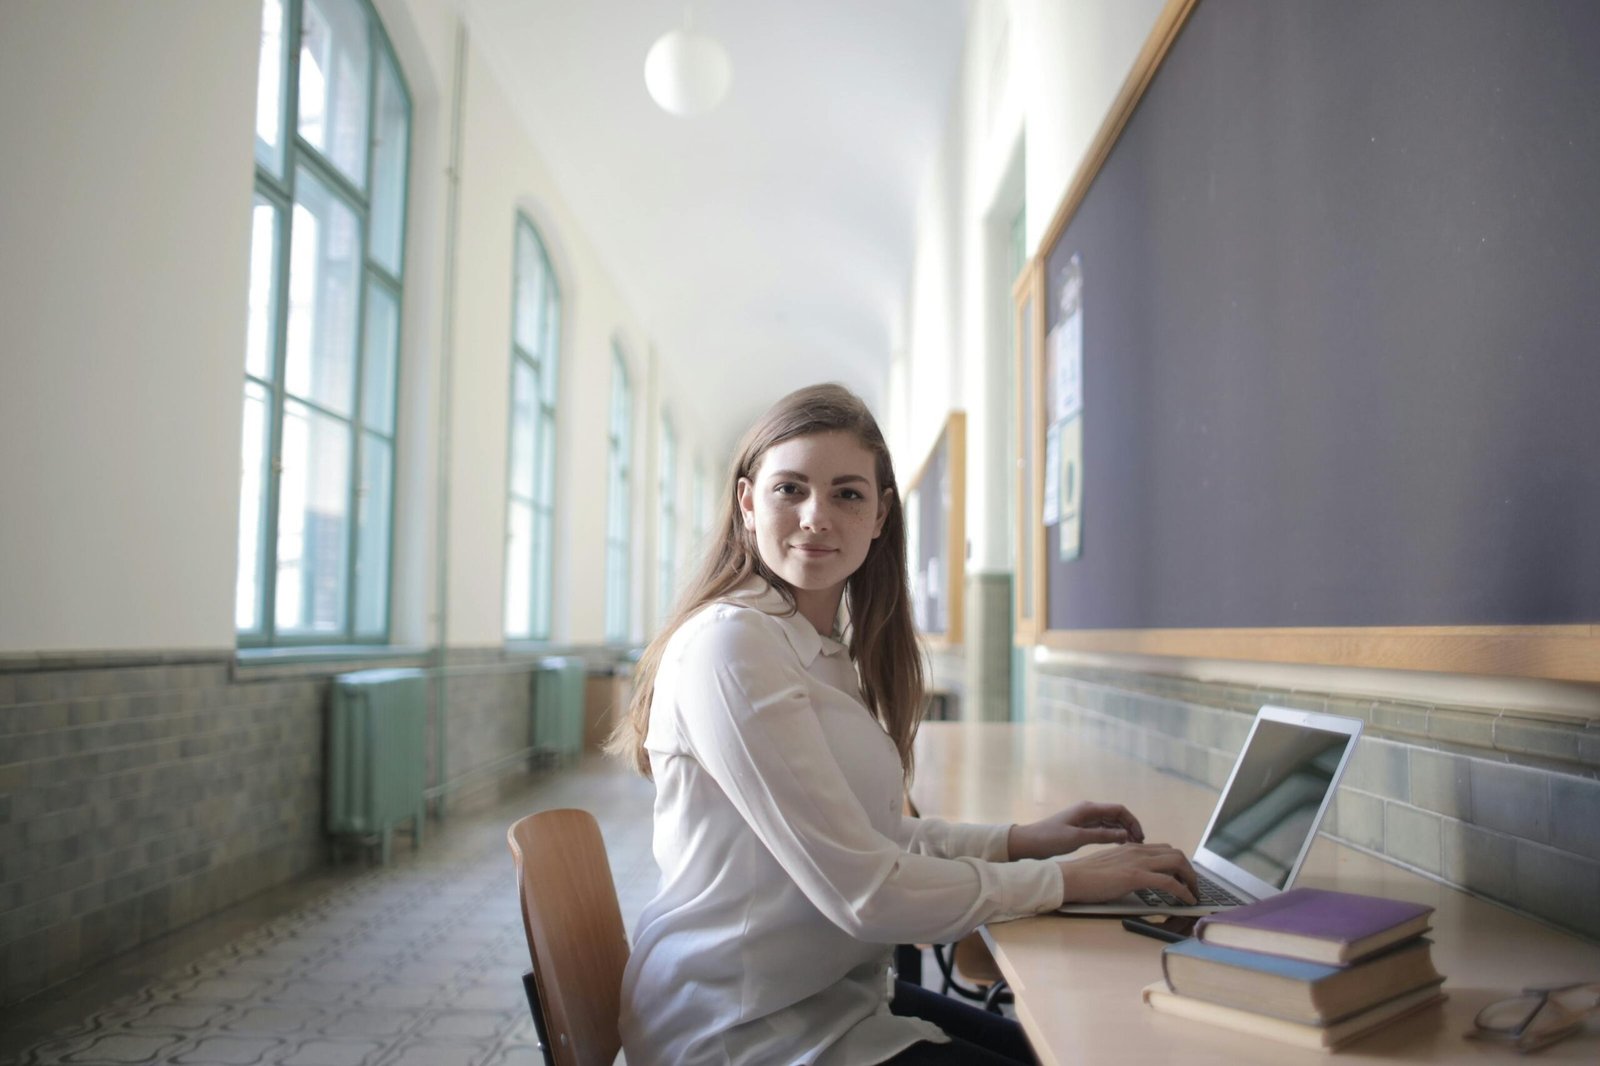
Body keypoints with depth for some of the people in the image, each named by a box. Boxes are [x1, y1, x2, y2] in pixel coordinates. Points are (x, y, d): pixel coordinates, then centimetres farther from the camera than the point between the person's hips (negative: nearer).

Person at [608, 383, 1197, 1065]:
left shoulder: (827, 648, 7)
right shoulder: (728, 645, -22)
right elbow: (860, 892, -23)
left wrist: (1018, 841, 3)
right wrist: (1065, 880, -14)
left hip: (831, 992, 8)